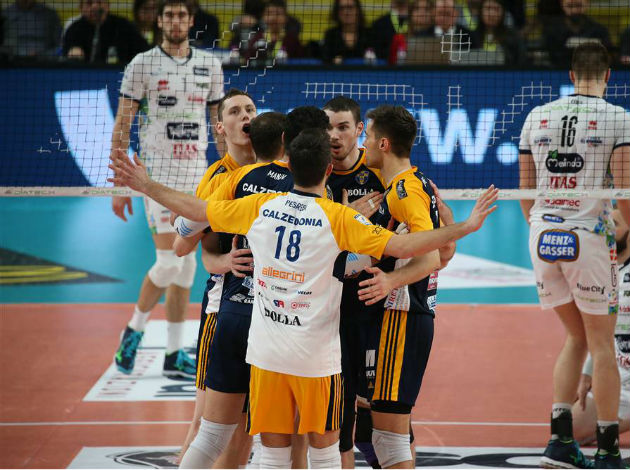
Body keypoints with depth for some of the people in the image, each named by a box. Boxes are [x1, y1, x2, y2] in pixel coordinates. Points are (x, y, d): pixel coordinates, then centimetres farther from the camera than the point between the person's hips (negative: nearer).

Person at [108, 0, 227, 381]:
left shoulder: (210, 65, 9)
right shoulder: (143, 64, -3)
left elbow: (220, 121, 18)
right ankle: (134, 331, 11)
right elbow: (122, 126, -2)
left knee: (186, 265, 5)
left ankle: (175, 355, 11)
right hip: (158, 173, -4)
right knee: (169, 262, -13)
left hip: (197, 174, 4)